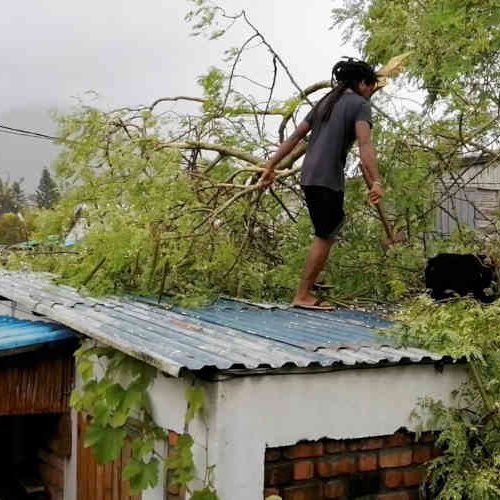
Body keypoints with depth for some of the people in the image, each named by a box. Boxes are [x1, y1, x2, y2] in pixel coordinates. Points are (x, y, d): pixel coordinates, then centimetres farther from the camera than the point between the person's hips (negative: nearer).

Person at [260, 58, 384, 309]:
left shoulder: (325, 102, 20)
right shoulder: (360, 104, -3)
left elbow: (294, 136, 18)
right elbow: (364, 144, -20)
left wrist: (271, 166, 20)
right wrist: (375, 182, -29)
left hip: (309, 176, 8)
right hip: (328, 179, -8)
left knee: (335, 223, 21)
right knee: (325, 237, -1)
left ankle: (309, 284, 23)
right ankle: (302, 296, 2)